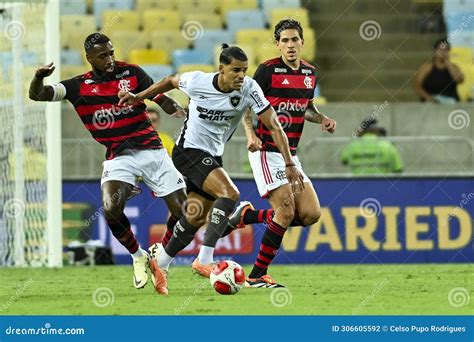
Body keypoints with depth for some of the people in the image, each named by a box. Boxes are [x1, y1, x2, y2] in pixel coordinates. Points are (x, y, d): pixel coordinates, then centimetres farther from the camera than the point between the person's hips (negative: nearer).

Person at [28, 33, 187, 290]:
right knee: (111, 209, -26)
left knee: (182, 209, -3)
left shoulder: (131, 73, 4)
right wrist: (39, 78, -24)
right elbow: (37, 95, -2)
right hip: (118, 156, -1)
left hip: (151, 150, 1)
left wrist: (183, 112, -10)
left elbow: (162, 100, 9)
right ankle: (138, 256, 1)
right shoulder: (78, 86, 2)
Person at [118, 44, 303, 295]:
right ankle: (204, 260, -25)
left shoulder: (249, 89, -15)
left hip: (213, 156, 5)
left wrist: (289, 164, -20)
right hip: (189, 150, -5)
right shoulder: (197, 81, -18)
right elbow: (172, 81, 5)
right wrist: (139, 97, 13)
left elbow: (274, 126, -14)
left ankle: (160, 264, 32)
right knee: (230, 193, -26)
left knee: (196, 218, 11)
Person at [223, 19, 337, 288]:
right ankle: (257, 276, -6)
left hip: (290, 155, 7)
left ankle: (247, 216, 16)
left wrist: (322, 119, 4)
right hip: (267, 152, -7)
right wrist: (251, 134, -24)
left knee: (311, 214, -2)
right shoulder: (268, 70, -10)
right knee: (286, 211, -16)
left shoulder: (310, 72, 10)